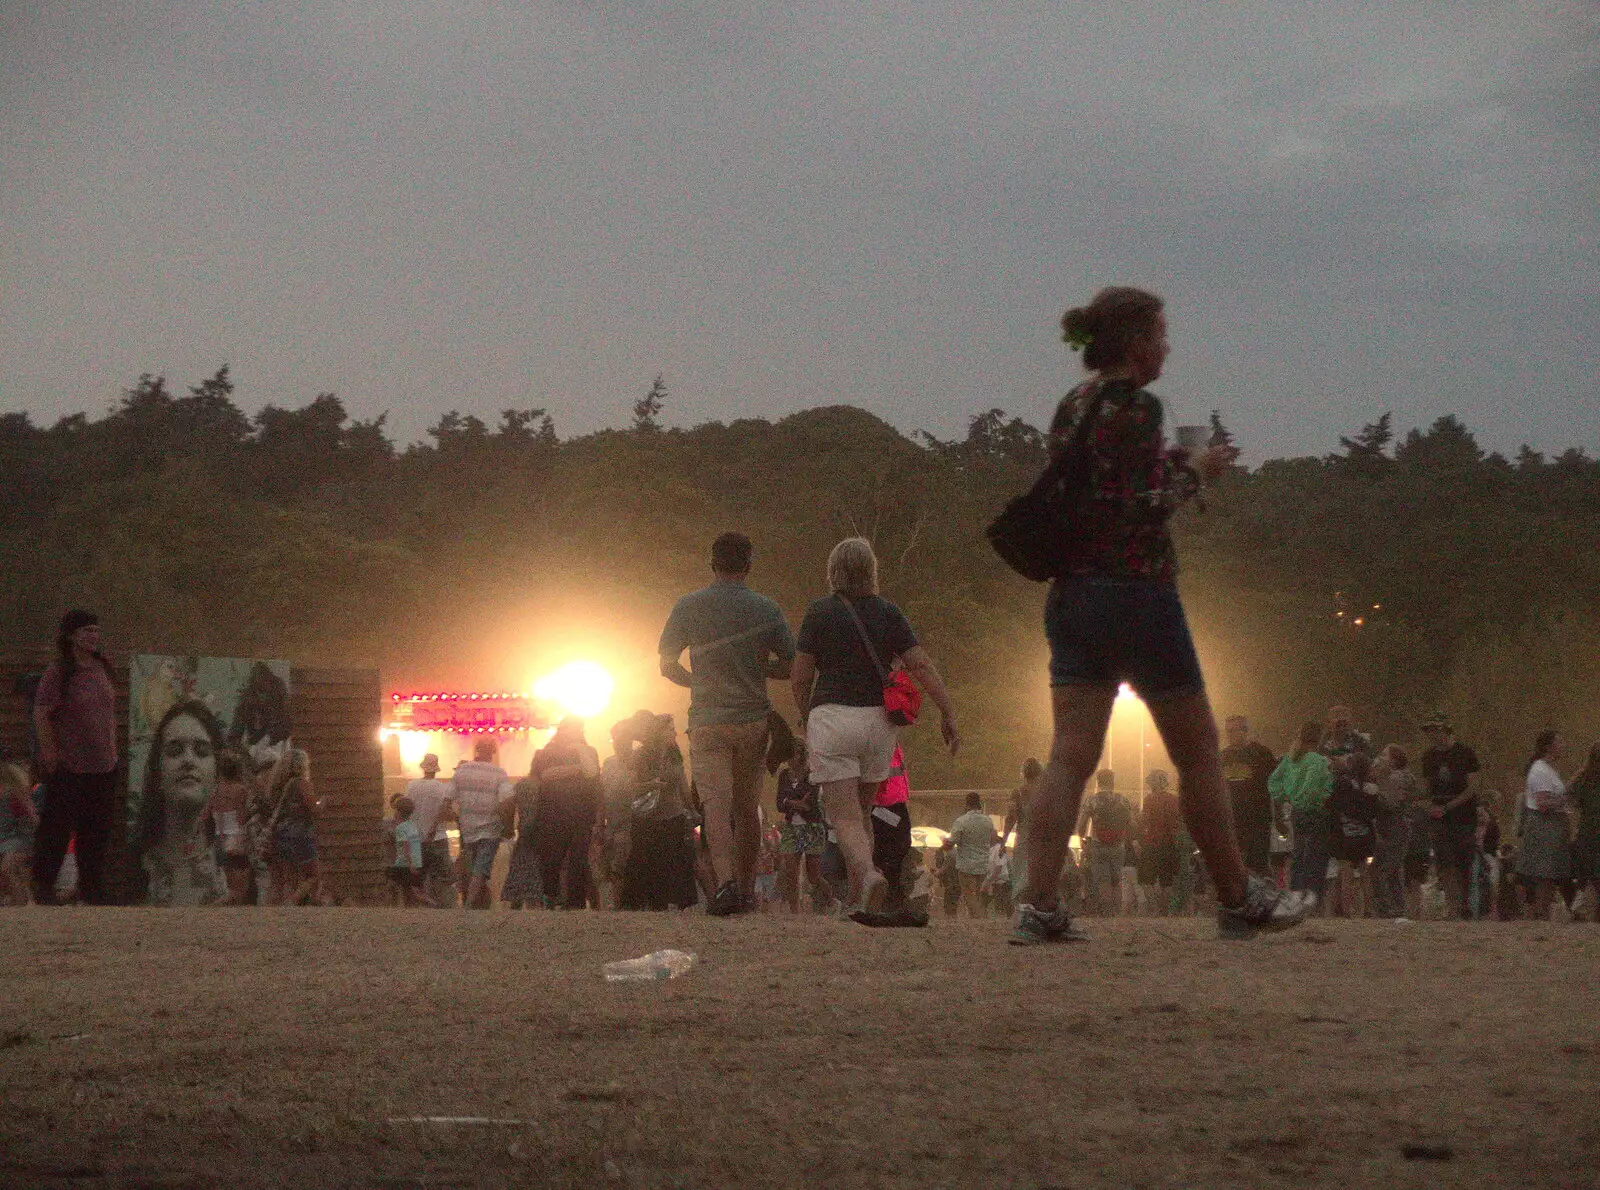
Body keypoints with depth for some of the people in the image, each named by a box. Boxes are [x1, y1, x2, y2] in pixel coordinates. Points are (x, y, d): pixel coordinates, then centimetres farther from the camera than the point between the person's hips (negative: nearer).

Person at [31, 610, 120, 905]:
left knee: (97, 829, 10)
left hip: (103, 765, 6)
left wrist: (113, 746, 15)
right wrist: (50, 754, -15)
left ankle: (91, 886, 20)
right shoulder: (58, 671, -13)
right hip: (68, 767, -6)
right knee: (57, 827, -1)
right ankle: (43, 885, 10)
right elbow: (41, 714, -14)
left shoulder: (101, 667, 8)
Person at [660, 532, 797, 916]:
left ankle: (726, 880, -30)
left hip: (707, 720, -2)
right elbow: (789, 666, 2)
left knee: (716, 802, -10)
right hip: (754, 719, 2)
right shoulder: (766, 610, -1)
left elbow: (667, 666, 4)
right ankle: (745, 888, 20)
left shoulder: (688, 607, -2)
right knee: (747, 807, 14)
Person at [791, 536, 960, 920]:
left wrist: (806, 717, 18)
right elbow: (922, 665, -2)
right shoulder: (888, 613, 4)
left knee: (844, 816, -7)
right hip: (879, 720, 3)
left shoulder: (819, 612, -2)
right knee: (861, 811, 18)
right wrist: (948, 714, 2)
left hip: (832, 717, -3)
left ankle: (867, 873, -35)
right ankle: (857, 899, 14)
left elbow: (801, 677, 1)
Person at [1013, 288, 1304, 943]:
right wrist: (1195, 470, -3)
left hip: (1070, 594, 7)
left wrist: (1176, 468, 17)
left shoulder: (1072, 405, 13)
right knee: (1198, 750, 6)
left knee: (1070, 755, 1)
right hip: (1135, 593, -7)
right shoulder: (1134, 405, -12)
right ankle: (1238, 900, 17)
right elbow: (1144, 507, -19)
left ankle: (1039, 907, -10)